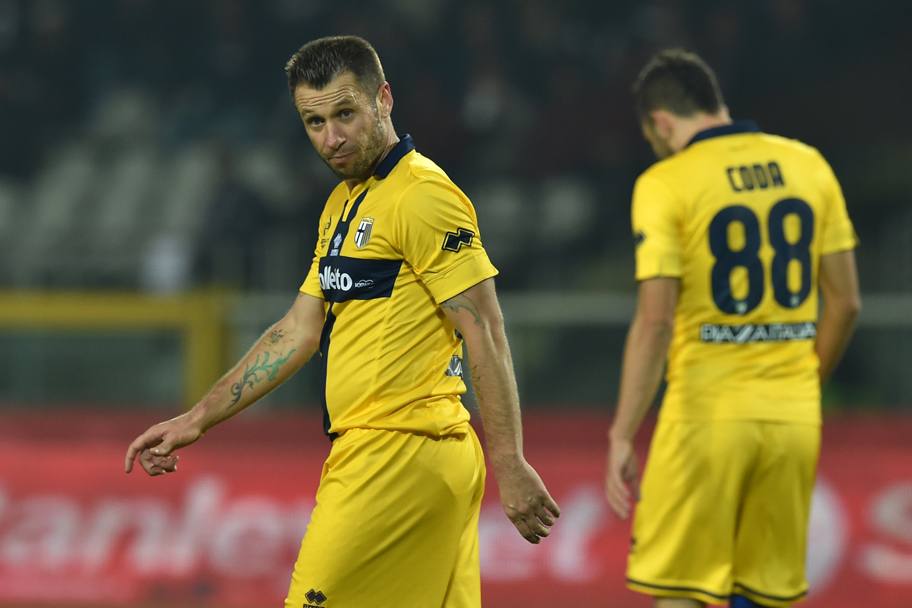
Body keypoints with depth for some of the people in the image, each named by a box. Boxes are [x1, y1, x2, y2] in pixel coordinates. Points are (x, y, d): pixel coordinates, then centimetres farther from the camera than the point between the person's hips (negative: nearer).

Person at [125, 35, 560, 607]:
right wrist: (197, 419, 21)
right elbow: (299, 331, 23)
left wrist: (510, 465, -18)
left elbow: (486, 335, -15)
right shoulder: (342, 204, 18)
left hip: (399, 457, -9)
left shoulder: (423, 195, -11)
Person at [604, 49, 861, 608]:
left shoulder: (666, 184, -7)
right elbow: (846, 302, 9)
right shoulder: (809, 165, 7)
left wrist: (623, 437, -11)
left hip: (706, 415, -5)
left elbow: (655, 321, -14)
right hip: (794, 416, 5)